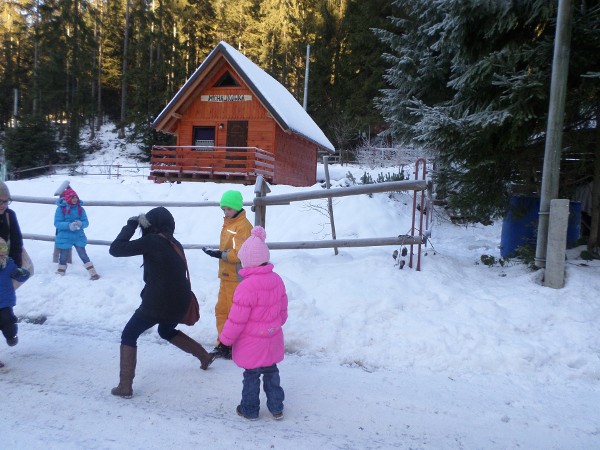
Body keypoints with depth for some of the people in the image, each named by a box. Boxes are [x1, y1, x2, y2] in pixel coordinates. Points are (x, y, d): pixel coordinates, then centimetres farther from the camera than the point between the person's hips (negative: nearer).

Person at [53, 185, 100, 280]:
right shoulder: (61, 208, -8)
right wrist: (69, 225, -28)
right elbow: (57, 223, -11)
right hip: (64, 237, -1)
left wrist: (81, 224, -23)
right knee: (63, 257, 11)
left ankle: (93, 273, -1)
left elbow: (86, 222, 0)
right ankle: (60, 274, 29)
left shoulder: (80, 209, 1)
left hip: (78, 236, 1)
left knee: (83, 255, -2)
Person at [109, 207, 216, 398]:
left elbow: (115, 249, -10)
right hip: (179, 302, 7)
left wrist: (130, 225, -1)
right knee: (166, 331, 34)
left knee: (129, 336, 14)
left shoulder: (151, 241, -12)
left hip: (157, 303, -7)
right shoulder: (175, 244, 9)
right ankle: (205, 356, 36)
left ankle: (125, 386, 10)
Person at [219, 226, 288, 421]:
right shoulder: (276, 279, -4)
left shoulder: (247, 286, -26)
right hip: (272, 338, 6)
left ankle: (250, 410, 30)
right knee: (271, 372, 21)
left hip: (251, 343, -6)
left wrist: (225, 338, -6)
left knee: (251, 376, 12)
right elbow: (283, 309, 8)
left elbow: (237, 319, -21)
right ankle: (276, 408, 31)